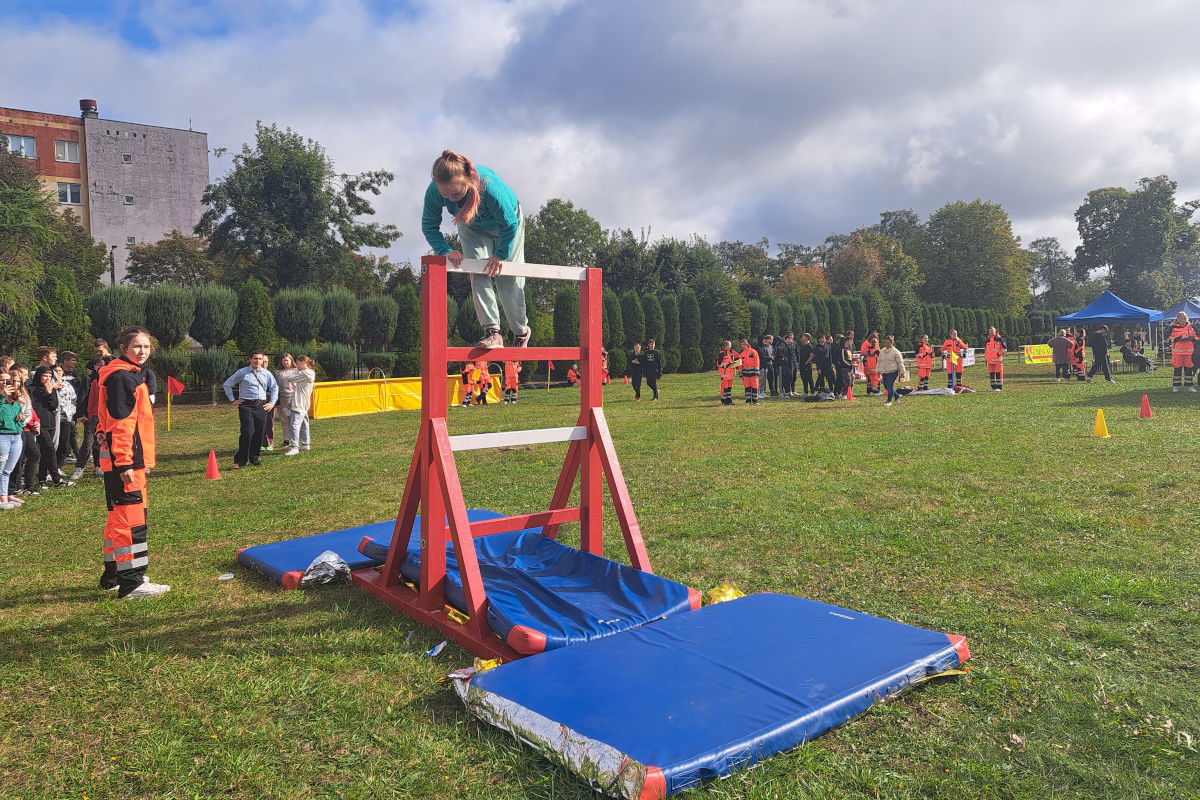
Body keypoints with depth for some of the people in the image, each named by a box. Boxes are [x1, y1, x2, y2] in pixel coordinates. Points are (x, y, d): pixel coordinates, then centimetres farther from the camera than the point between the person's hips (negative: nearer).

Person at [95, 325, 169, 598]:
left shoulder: (133, 374, 17)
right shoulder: (121, 377, -14)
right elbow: (119, 424, -20)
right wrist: (124, 463, -23)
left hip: (133, 458, 11)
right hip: (124, 459, -11)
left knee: (119, 516, 18)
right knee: (131, 517, -7)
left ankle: (113, 574, 29)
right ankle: (131, 582, -2)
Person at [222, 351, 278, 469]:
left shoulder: (267, 374, 11)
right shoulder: (242, 373, 2)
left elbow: (275, 388, 23)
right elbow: (227, 384, 10)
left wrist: (272, 403, 13)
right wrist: (232, 400, 6)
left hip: (262, 406, 4)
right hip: (246, 406, -4)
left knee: (259, 433, 3)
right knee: (247, 433, -13)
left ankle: (254, 459, 18)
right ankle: (240, 461, -6)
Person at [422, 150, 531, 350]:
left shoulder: (489, 185, -45)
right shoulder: (434, 191, -33)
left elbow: (509, 223, -30)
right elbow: (429, 226, -18)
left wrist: (501, 254, -23)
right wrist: (445, 250, -32)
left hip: (506, 223, -3)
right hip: (472, 229, 3)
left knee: (509, 279, -1)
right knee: (479, 275, -15)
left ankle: (521, 331, 19)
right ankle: (492, 331, -14)